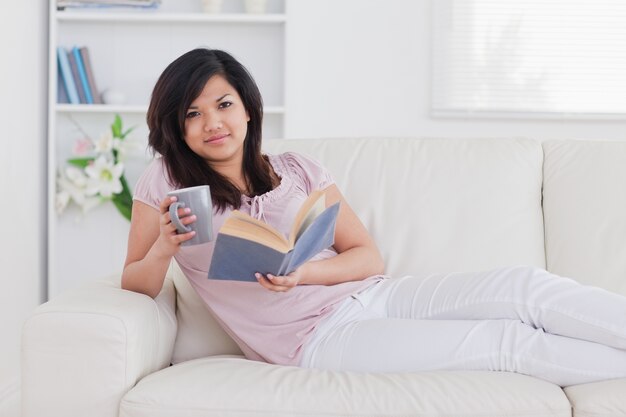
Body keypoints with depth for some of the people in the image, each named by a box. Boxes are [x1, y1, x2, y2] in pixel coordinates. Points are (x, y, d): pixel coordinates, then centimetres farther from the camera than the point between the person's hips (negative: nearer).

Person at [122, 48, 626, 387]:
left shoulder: (296, 169, 11)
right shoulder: (165, 182, 4)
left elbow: (370, 258, 8)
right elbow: (135, 285, 3)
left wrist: (303, 272, -13)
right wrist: (164, 245, -19)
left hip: (374, 295, 5)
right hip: (319, 335, -4)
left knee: (525, 285, -18)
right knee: (511, 342, -20)